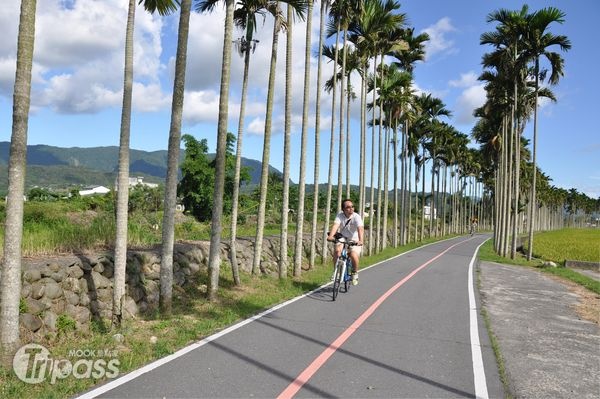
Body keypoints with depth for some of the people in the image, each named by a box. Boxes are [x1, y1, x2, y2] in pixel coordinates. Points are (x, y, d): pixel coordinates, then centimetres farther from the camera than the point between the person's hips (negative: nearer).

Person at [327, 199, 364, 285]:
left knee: (354, 255, -25)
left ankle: (355, 273, 4)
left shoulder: (356, 217, -18)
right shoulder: (340, 215, -11)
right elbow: (335, 225, -27)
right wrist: (331, 236, -45)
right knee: (337, 250, -27)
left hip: (354, 240, -2)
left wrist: (360, 240, -50)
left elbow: (360, 228, -33)